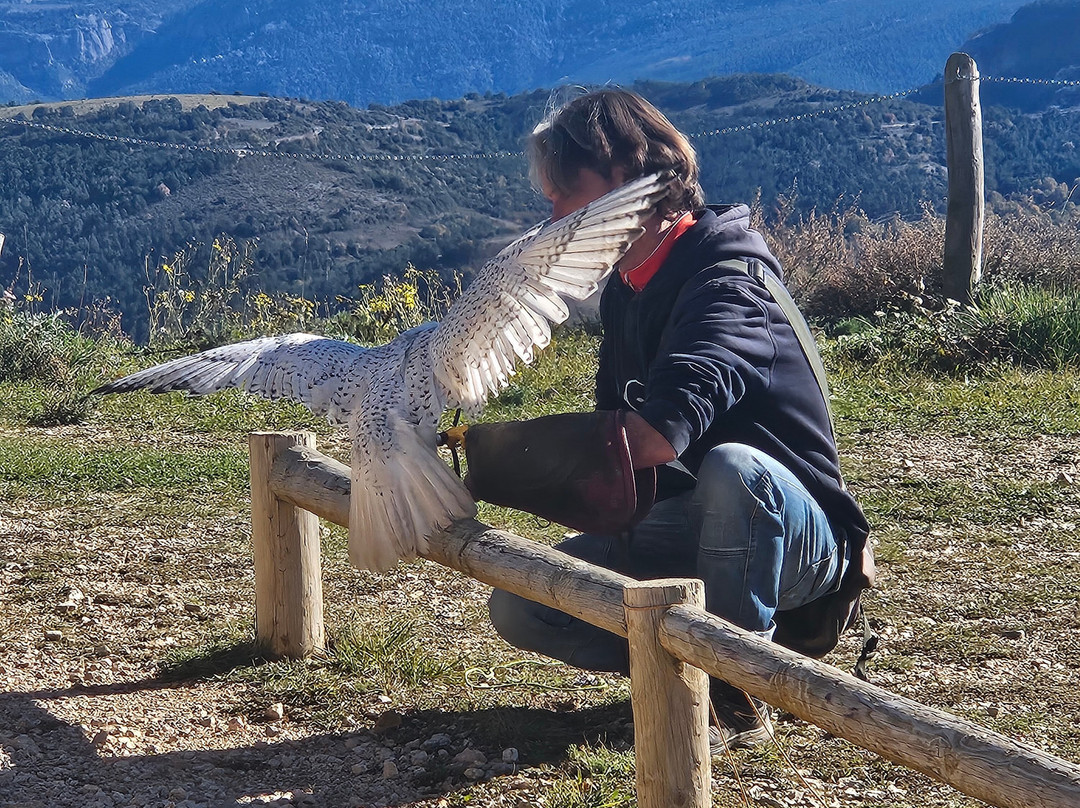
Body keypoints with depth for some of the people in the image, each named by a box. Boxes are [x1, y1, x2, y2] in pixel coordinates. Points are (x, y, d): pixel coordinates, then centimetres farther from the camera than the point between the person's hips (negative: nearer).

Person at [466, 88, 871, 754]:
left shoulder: (727, 281, -23)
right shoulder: (625, 291, 7)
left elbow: (655, 435, -39)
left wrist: (494, 455, -35)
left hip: (797, 541, -7)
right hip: (686, 533, 7)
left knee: (732, 468, -41)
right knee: (520, 607, -9)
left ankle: (735, 694, -22)